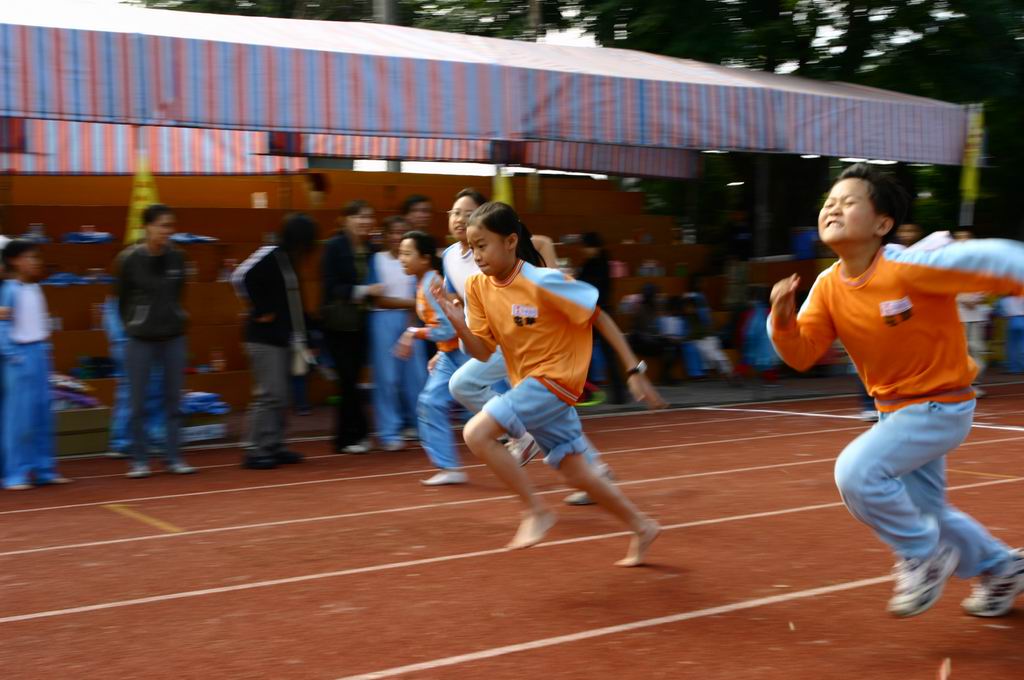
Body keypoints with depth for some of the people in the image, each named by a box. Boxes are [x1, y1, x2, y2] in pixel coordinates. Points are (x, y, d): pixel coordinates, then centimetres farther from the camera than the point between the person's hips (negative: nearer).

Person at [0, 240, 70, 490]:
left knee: (43, 414, 9)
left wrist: (44, 347, 12)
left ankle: (44, 469, 16)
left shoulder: (35, 288, 11)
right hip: (21, 355, -8)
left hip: (39, 353, 8)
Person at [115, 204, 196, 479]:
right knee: (138, 403, 3)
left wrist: (174, 318, 10)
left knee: (173, 400, 7)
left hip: (174, 337, 3)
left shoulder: (177, 256, -2)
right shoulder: (129, 259, -10)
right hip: (140, 340, -2)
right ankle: (139, 460, 14)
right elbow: (121, 298, 3)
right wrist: (132, 324, 10)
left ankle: (174, 458, 15)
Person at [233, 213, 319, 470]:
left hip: (284, 339, 9)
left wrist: (300, 341, 14)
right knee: (269, 395, -9)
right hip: (265, 338, -9)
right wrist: (260, 310, -16)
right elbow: (241, 277, -26)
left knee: (280, 396, 11)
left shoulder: (289, 261, 13)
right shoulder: (270, 255, -13)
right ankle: (256, 451, -4)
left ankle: (274, 447, 18)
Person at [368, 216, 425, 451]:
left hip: (411, 319, 3)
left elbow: (419, 296, 5)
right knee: (387, 377, -3)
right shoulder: (376, 260, -4)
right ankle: (389, 433, 3)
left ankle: (413, 423, 22)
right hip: (384, 320, -3)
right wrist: (410, 303, -8)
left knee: (416, 375, 3)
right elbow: (379, 300, -7)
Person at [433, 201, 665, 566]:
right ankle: (641, 527, 32)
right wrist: (458, 323, -19)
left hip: (555, 378, -7)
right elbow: (482, 352, 0)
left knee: (476, 433, -21)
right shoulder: (477, 287, -2)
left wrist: (635, 371, -14)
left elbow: (599, 317, -14)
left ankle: (536, 511, -7)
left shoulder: (543, 281, -21)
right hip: (527, 383, 7)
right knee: (574, 469, 15)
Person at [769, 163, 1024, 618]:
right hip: (893, 408, 8)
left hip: (941, 406, -8)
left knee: (856, 471, -24)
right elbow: (802, 355, -6)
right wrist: (783, 320, -24)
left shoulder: (908, 266, -26)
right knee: (923, 511, 20)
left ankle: (924, 555, 1)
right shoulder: (828, 286, -7)